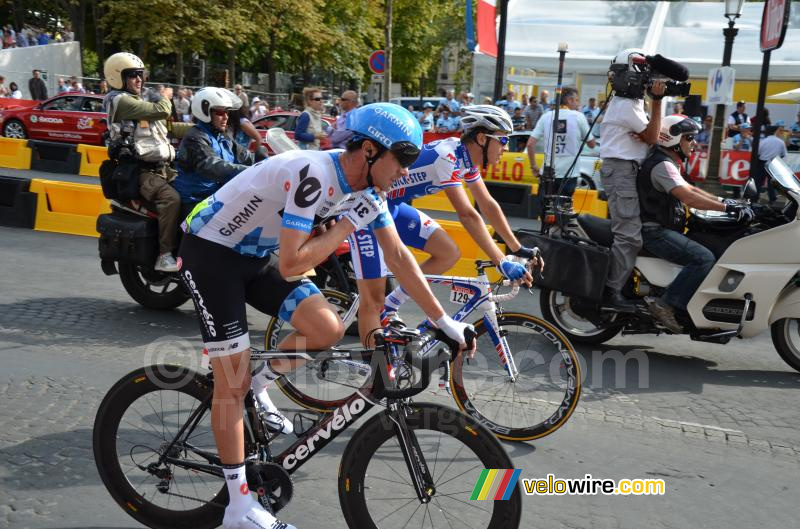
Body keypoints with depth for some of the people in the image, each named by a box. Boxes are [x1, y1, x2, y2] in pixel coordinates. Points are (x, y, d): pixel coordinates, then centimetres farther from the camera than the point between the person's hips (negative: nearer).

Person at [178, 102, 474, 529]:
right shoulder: (313, 175, -31)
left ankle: (256, 388, 15)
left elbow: (399, 257, 0)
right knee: (232, 381, -6)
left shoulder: (365, 185, -5)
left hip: (255, 256, 7)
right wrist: (348, 222, -25)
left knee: (327, 329, -11)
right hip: (210, 252, -7)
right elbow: (291, 266, -34)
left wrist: (444, 321, 0)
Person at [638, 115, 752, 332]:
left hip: (663, 229, 11)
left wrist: (725, 201, 14)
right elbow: (689, 198, -27)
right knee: (704, 258, -23)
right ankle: (665, 304, -22)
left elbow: (691, 189, 24)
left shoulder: (667, 162, 19)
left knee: (710, 249, 12)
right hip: (655, 232, -11)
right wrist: (728, 207, -23)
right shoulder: (663, 165, -16)